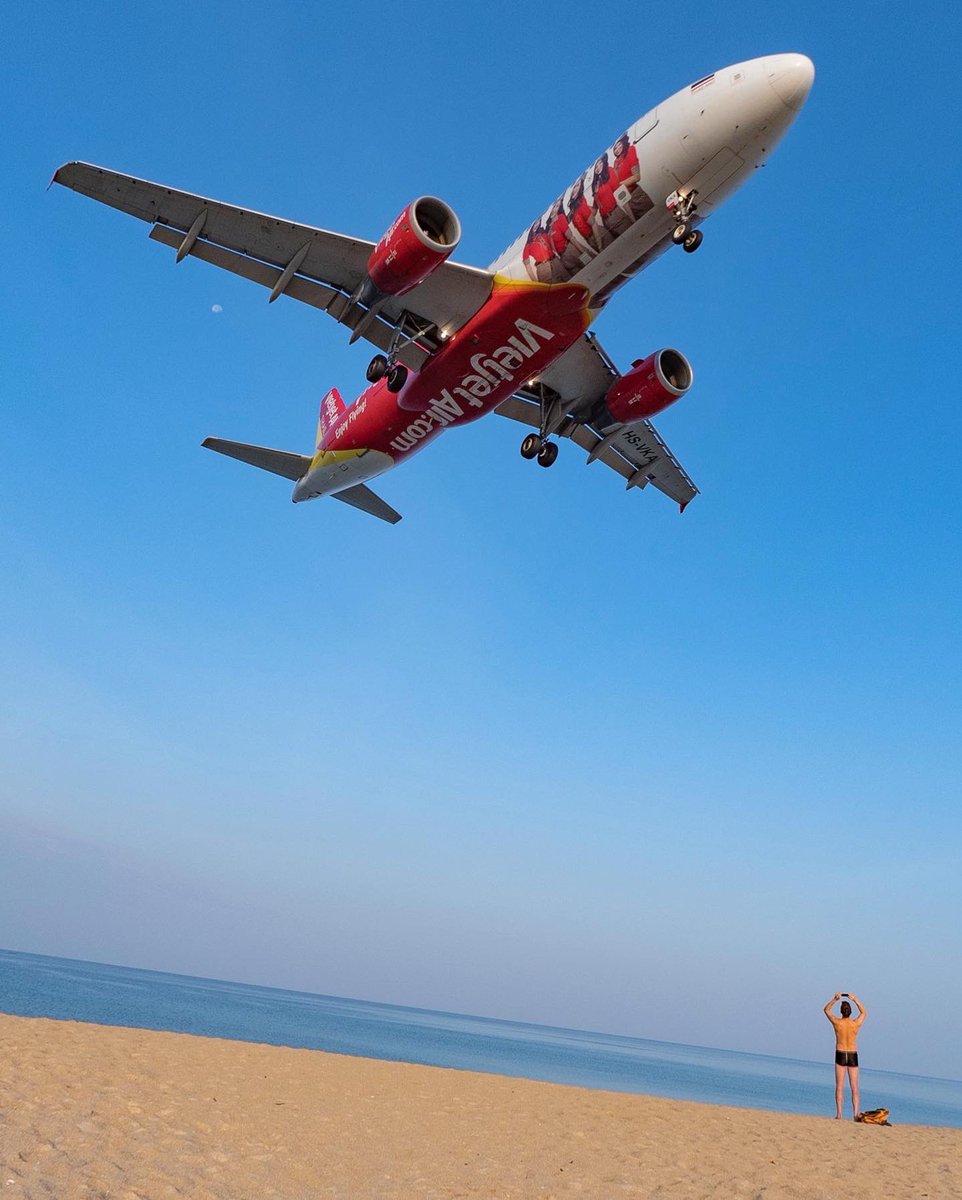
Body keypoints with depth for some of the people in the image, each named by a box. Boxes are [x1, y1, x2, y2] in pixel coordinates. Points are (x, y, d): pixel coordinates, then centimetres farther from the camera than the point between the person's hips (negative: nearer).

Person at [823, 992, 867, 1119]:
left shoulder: (837, 1022, -10)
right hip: (853, 1056, 1)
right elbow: (863, 1012, 14)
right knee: (854, 1088, 6)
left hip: (840, 1055, -1)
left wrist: (835, 999, -4)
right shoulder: (856, 1024, -7)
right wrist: (855, 1000, 4)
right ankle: (856, 1114, -2)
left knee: (839, 1086, 3)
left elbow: (827, 1010, 8)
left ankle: (839, 1114, -2)